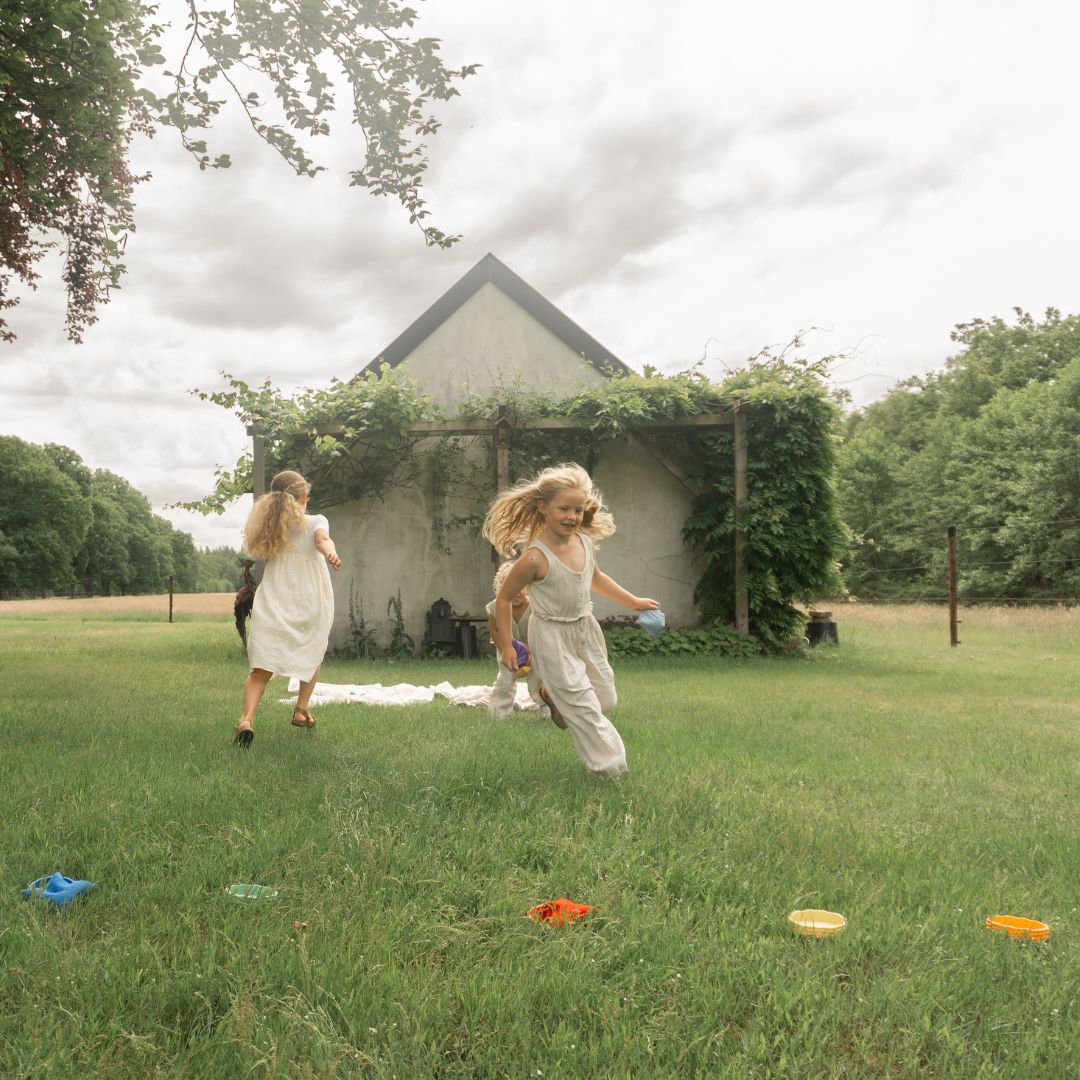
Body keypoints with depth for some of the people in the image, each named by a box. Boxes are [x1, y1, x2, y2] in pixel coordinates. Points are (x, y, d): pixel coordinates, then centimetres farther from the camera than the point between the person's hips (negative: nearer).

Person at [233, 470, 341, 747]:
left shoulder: (268, 528, 9)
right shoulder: (314, 522, -1)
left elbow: (255, 554, 24)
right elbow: (322, 538, -24)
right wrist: (330, 552, -45)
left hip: (272, 607, 2)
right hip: (311, 607, -1)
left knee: (261, 669, -4)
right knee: (312, 655, 27)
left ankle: (246, 718, -27)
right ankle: (301, 710, 27)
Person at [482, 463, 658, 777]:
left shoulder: (586, 542, -5)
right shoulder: (535, 557, -25)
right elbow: (504, 598, -13)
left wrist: (633, 601, 20)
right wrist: (506, 646, -11)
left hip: (585, 629, 7)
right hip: (553, 636, -7)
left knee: (606, 699, 15)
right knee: (584, 707, -6)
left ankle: (551, 695, 39)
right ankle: (611, 768, 7)